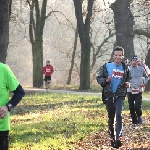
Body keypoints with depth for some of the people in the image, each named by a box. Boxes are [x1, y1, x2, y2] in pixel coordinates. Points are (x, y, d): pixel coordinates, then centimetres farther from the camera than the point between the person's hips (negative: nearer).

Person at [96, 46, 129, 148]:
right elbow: (99, 78, 4)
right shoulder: (106, 66, 0)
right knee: (111, 118, 10)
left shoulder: (125, 68, 4)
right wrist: (106, 80, -15)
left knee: (119, 115, -20)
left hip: (120, 95, -1)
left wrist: (127, 83, -2)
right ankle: (112, 137, 24)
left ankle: (119, 137, -25)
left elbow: (127, 79, 20)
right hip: (109, 95, 1)